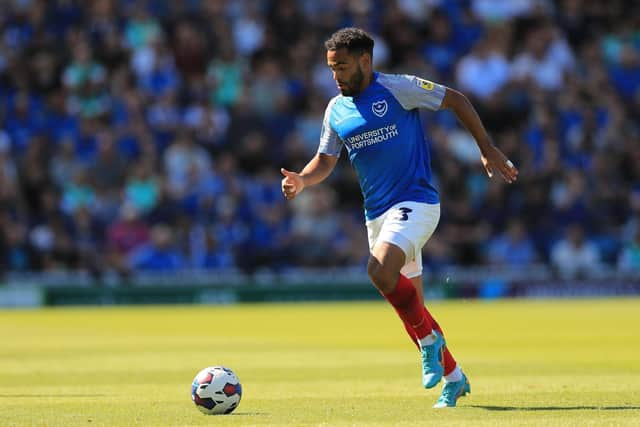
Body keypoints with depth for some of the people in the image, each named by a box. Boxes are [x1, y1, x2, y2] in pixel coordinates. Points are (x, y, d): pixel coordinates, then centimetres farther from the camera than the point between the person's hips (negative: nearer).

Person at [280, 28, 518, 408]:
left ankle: (429, 338, -10)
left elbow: (456, 100, -2)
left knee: (381, 271, -30)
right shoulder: (336, 110, 9)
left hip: (416, 202, -7)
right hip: (377, 213, 7)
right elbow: (325, 161, 18)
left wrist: (488, 149, -4)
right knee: (410, 304, 8)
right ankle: (453, 378, 22)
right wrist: (301, 180, -4)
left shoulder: (397, 89, -9)